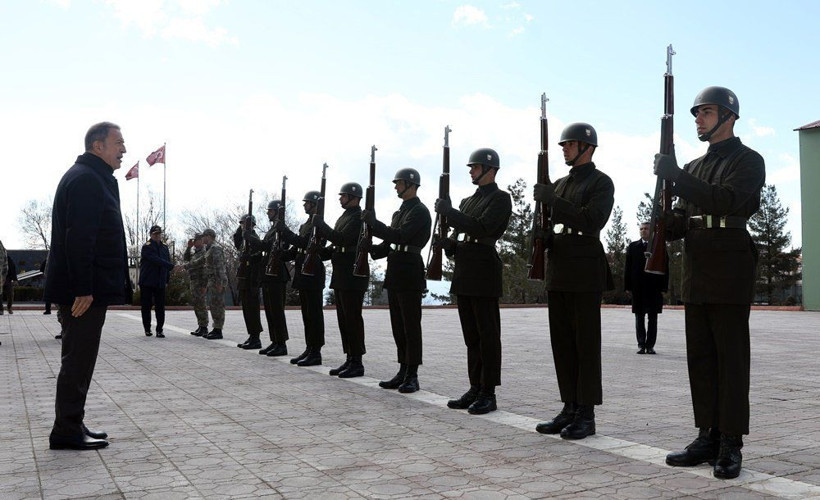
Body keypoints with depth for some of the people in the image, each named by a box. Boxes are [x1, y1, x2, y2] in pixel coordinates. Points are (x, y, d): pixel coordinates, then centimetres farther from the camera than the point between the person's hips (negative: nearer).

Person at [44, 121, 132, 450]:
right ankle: (67, 432, 3)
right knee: (78, 359, -4)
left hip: (88, 288, 11)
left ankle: (72, 426, 23)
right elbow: (78, 238, -22)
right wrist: (83, 288, -25)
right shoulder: (86, 179, -13)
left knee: (79, 358, 15)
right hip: (85, 288, -11)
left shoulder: (94, 178, 19)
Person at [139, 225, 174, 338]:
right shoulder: (147, 247, -6)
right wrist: (172, 266, -24)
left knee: (160, 307, -1)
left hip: (160, 283, 4)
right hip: (147, 282, -4)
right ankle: (147, 329, 14)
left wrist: (167, 280, 9)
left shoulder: (164, 247, 12)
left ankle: (159, 330, 1)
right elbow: (156, 260, -20)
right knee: (146, 306, 3)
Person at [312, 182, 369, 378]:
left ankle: (357, 363, -1)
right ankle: (350, 360, 17)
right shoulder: (344, 217, 19)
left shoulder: (358, 217, -12)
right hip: (340, 276, 10)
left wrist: (320, 224, -16)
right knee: (343, 318, 11)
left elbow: (341, 239, -23)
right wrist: (319, 253, 9)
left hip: (353, 276, -10)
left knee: (352, 318, -6)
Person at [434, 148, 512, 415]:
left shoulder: (500, 198, -4)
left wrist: (449, 212, -17)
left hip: (484, 271, -8)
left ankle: (488, 394, 0)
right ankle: (475, 388, 16)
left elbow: (482, 227, -18)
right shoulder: (467, 201, 21)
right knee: (471, 335, 10)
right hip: (463, 271, 8)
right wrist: (449, 243, 1)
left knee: (487, 334, -4)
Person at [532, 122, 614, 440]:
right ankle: (570, 408, 14)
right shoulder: (559, 184, 19)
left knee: (586, 343, -4)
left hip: (585, 272, -7)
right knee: (562, 342, 7)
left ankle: (586, 414, 1)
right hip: (557, 271, 8)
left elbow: (592, 221, -17)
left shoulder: (601, 182, -3)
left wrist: (553, 200, -19)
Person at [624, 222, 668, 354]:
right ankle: (641, 345, 9)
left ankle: (650, 345, 7)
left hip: (654, 289, -1)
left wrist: (663, 287, -5)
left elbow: (665, 268, 2)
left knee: (652, 318, 3)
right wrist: (628, 286, -1)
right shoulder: (633, 247, 10)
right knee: (639, 318, 4)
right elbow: (628, 267, 7)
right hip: (637, 288, 1)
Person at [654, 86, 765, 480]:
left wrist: (677, 177, -24)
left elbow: (726, 201, -19)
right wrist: (660, 227, -4)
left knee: (730, 356, -5)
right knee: (701, 357, 7)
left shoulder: (748, 160, -2)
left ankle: (730, 446, 0)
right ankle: (708, 437, 13)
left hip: (730, 269, -7)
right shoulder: (694, 167, 20)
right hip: (695, 269, 7)